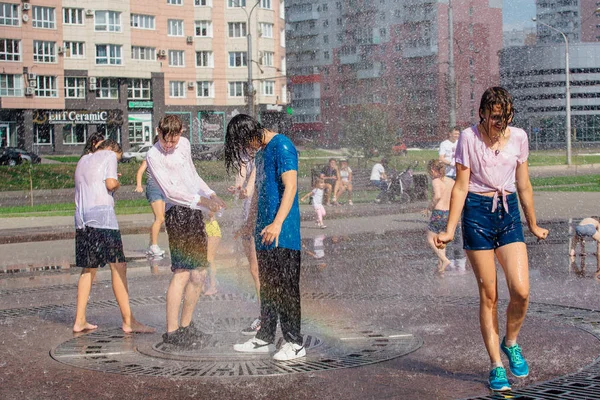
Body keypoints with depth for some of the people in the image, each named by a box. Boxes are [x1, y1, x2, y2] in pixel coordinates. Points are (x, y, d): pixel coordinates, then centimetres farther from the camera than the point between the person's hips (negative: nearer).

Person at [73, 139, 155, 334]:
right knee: (118, 266, -8)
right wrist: (117, 182, 13)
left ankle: (80, 320, 13)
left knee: (88, 269, 14)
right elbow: (111, 184, -8)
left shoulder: (83, 159, 26)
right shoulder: (109, 156, 6)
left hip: (81, 217, 7)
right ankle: (128, 321, -11)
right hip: (102, 213, -7)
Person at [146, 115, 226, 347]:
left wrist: (211, 194, 19)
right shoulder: (154, 156, -7)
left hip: (195, 212, 8)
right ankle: (171, 331, -12)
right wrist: (201, 200, -26)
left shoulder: (184, 145, 16)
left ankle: (185, 326, 19)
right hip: (178, 213, -8)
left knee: (199, 274, 9)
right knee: (181, 273, -14)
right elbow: (170, 191, -16)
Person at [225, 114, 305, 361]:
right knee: (267, 286, 13)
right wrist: (250, 223, 30)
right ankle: (265, 338, 21)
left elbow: (291, 186, -19)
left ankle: (295, 343, -1)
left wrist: (277, 223, -26)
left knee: (285, 287, -6)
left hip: (283, 233, -9)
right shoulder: (261, 153, 18)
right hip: (264, 233, 9)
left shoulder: (282, 146, -10)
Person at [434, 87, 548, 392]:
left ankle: (511, 343, 19)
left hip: (509, 212, 3)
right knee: (489, 295, 0)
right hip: (477, 212, -3)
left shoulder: (518, 137, 5)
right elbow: (461, 186, -3)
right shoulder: (468, 138, -5)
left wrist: (533, 225, 21)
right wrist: (449, 230, -6)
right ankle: (496, 366, 10)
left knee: (521, 290, -11)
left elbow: (523, 185, 14)